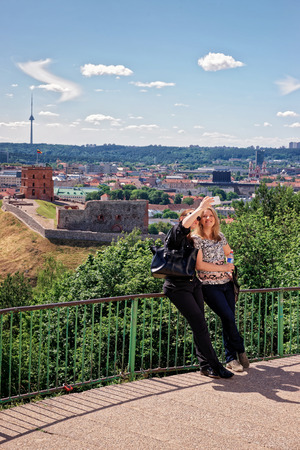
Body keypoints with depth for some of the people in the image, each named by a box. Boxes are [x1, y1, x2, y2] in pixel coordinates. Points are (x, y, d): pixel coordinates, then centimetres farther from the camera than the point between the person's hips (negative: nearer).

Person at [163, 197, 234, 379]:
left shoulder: (191, 239, 20)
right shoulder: (176, 233, -3)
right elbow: (184, 224, -26)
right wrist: (200, 207, -22)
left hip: (194, 283, 8)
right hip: (178, 286, -7)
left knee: (200, 326, 1)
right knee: (199, 325, -11)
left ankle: (205, 365, 5)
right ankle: (214, 365, -7)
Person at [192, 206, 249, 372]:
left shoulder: (220, 237, 11)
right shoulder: (196, 239, -6)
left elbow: (229, 254, 28)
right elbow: (199, 265, -13)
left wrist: (231, 270, 13)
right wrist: (222, 268, -12)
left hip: (226, 283, 5)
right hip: (209, 286, -5)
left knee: (229, 320, 2)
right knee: (228, 317, -15)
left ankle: (231, 359, 11)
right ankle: (240, 351, 3)